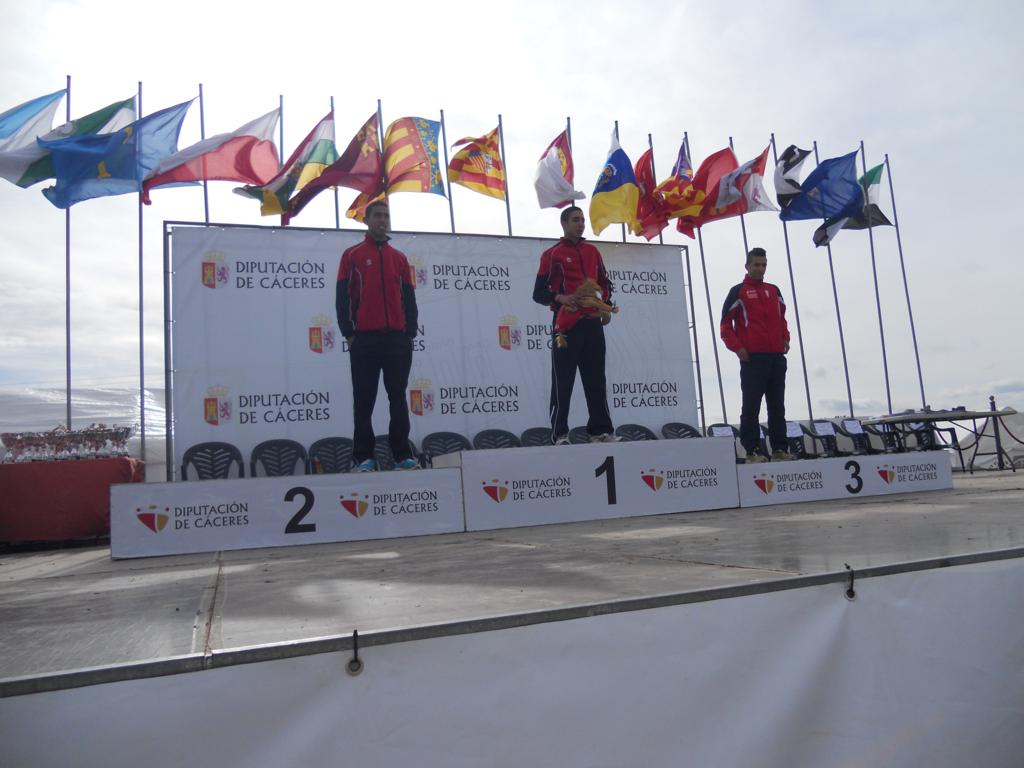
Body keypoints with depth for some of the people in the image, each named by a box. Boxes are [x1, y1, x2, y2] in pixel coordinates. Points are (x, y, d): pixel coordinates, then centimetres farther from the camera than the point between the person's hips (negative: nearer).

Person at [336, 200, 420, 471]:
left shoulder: (399, 258, 16)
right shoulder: (352, 255, 6)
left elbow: (409, 298, 14)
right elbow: (342, 297, 2)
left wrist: (410, 334, 6)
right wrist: (349, 333, -5)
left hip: (398, 339, 3)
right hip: (364, 339, -3)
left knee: (398, 399, 4)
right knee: (364, 400, 1)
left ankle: (402, 454, 10)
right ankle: (364, 457, 6)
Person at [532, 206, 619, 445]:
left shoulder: (592, 251, 17)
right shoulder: (552, 254, 1)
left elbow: (605, 282, 25)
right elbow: (539, 293, -3)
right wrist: (560, 298, -21)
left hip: (592, 323, 5)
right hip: (566, 323, -5)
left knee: (596, 379, 7)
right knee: (563, 381, -5)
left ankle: (600, 430, 13)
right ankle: (559, 434, 0)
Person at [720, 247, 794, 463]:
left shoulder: (773, 291, 17)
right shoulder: (738, 291, 1)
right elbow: (725, 323, -2)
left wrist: (785, 339, 11)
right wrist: (737, 347, -11)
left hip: (777, 356, 6)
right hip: (752, 357, -6)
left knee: (777, 406, 8)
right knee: (751, 407, -4)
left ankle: (779, 449, 15)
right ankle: (752, 451, 0)